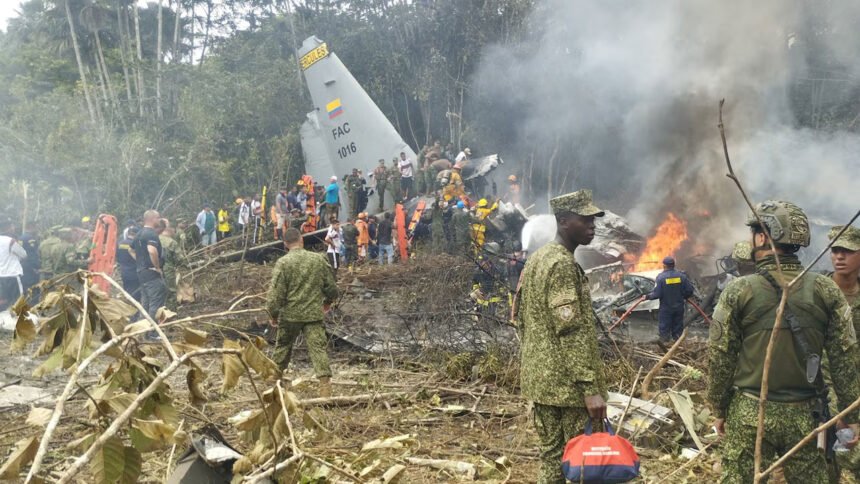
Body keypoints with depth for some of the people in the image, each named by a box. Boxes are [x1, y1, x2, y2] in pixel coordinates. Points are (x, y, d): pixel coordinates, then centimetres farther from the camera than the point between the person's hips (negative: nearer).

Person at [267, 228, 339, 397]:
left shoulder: (283, 262, -8)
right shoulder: (318, 259, 1)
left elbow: (276, 293, -10)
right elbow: (331, 286, 8)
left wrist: (273, 314, 4)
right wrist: (328, 301, 27)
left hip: (290, 314, 0)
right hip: (314, 313, 1)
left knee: (283, 347, 18)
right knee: (318, 348, -2)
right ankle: (325, 383, -13)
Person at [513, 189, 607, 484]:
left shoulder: (536, 259, 14)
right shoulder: (563, 265, -16)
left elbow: (521, 318, 19)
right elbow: (572, 332, -23)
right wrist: (590, 388, -23)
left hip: (540, 378, 9)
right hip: (567, 382, -9)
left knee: (551, 454, 15)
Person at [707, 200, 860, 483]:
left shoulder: (739, 292, -9)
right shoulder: (826, 290, -3)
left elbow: (720, 358, -5)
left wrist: (720, 410, 7)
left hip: (749, 413, -2)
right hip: (805, 415, 2)